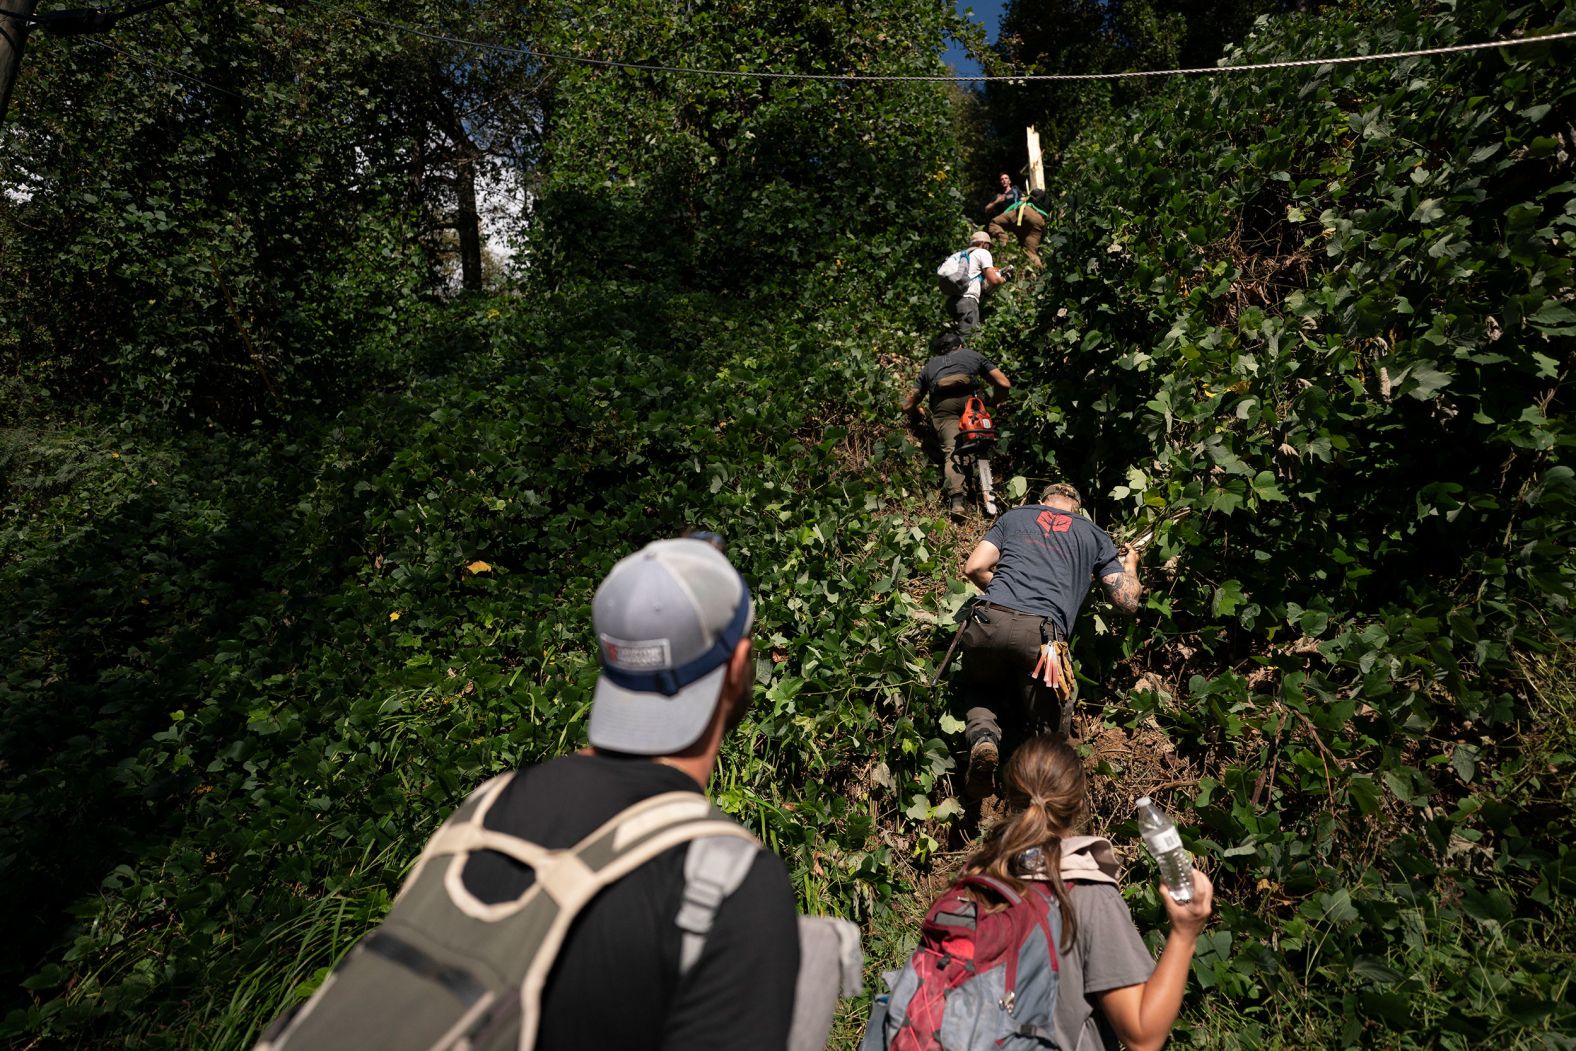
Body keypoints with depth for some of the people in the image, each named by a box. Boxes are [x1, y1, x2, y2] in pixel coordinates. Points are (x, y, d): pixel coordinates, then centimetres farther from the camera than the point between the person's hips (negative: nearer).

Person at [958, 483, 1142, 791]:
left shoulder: (1015, 515, 26)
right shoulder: (1095, 535, 25)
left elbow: (974, 568, 15)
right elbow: (1128, 602, 21)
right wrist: (1130, 565, 42)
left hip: (989, 622, 1)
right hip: (1042, 634, -1)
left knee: (979, 689, 30)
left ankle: (982, 734, -1)